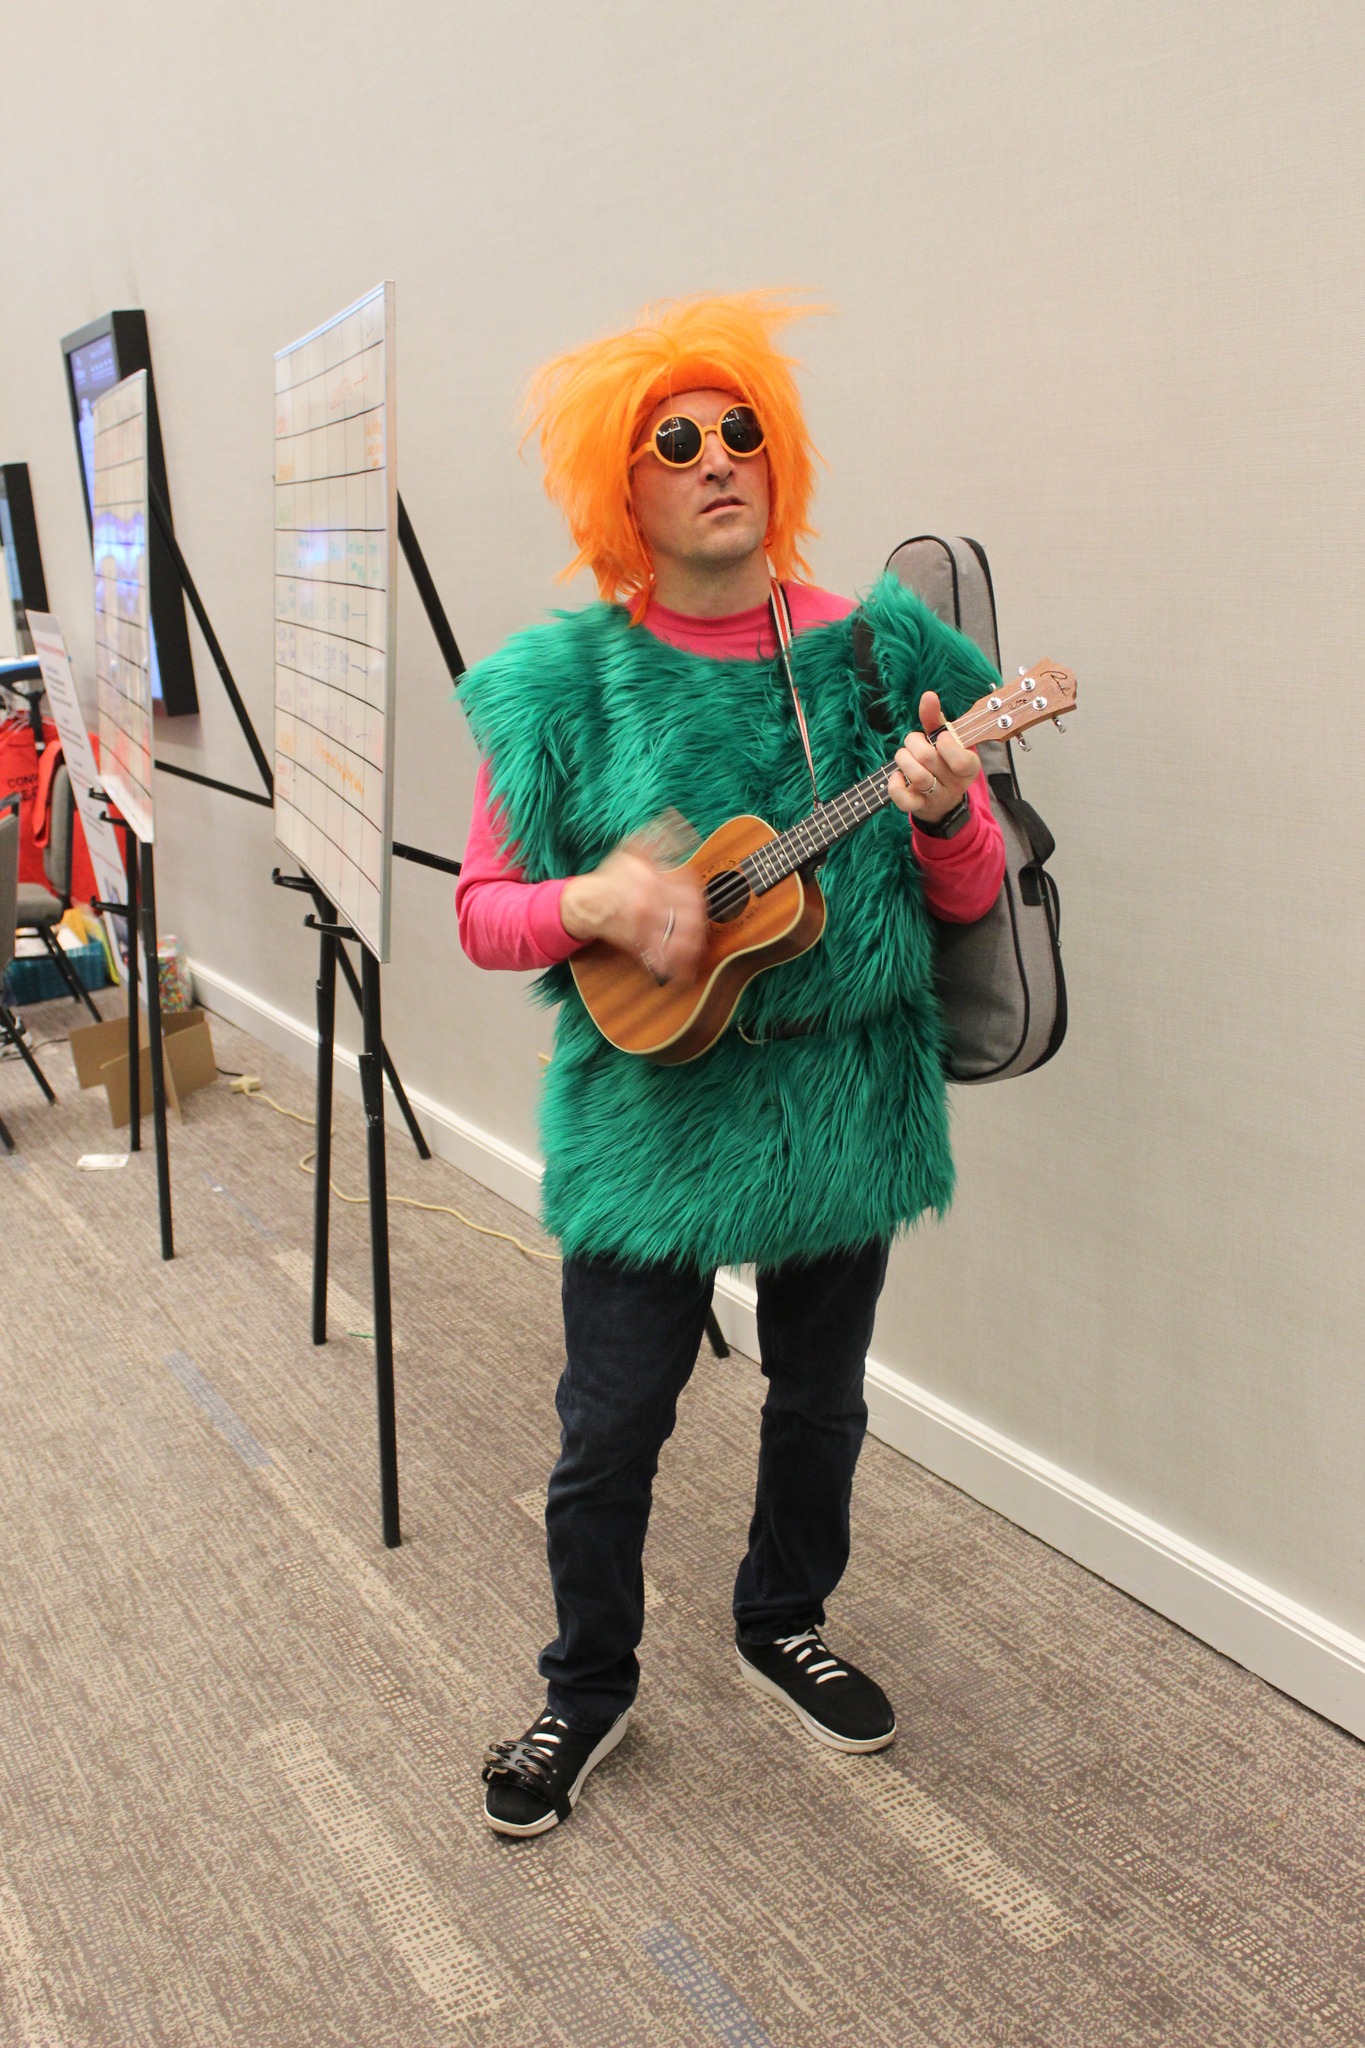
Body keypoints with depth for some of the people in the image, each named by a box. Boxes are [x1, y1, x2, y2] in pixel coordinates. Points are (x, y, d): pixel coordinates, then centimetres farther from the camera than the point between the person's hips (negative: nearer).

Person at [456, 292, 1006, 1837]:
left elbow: (972, 898, 1)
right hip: (651, 1106, -2)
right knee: (611, 1425, 7)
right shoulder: (563, 684, -6)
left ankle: (781, 1623, 46)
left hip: (845, 1096, 2)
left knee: (820, 1396, 18)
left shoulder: (881, 651, -2)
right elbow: (483, 911, -3)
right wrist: (593, 905, -23)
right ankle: (588, 1687, 33)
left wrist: (942, 814, -21)